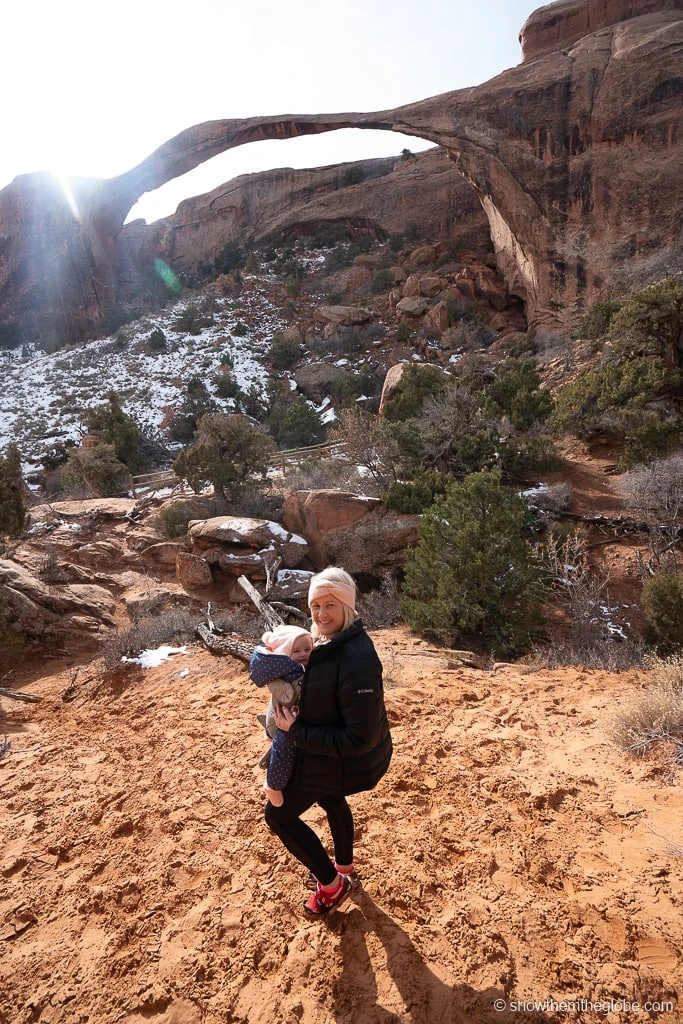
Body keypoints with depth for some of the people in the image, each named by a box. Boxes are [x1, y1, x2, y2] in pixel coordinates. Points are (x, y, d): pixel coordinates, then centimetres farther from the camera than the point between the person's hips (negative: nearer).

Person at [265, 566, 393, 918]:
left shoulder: (357, 660, -36)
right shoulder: (330, 640, -7)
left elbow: (361, 738, -33)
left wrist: (298, 733, -29)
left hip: (339, 761, -9)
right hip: (329, 751, 9)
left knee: (279, 815, 9)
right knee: (330, 800, 32)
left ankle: (332, 885, 28)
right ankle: (344, 867, 59)